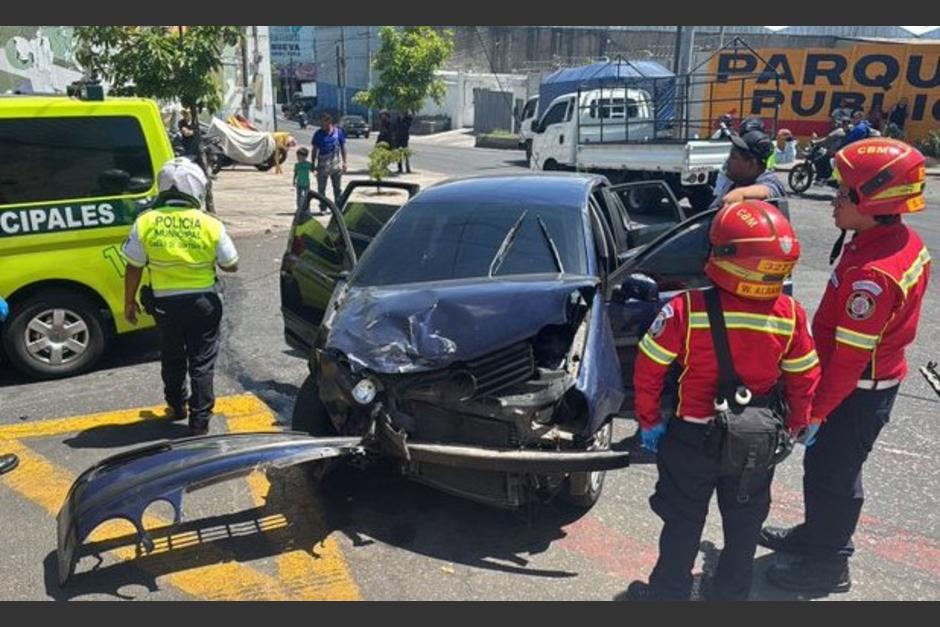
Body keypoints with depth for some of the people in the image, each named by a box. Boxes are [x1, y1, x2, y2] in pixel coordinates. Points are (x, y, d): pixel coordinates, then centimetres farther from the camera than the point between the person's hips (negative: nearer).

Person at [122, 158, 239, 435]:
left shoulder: (145, 223, -8)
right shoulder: (210, 225, -11)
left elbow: (134, 268, -2)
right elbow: (231, 265, -2)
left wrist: (129, 301, 10)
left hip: (165, 303, 2)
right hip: (203, 302, -1)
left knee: (172, 359, 22)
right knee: (202, 363, 7)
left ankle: (177, 407, 38)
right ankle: (199, 422, 9)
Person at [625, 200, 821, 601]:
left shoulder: (687, 310, -24)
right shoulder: (790, 315, -15)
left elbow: (648, 370, -16)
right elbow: (804, 379, -2)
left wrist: (649, 420, 0)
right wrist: (800, 425, 15)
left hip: (694, 439, -2)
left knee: (683, 522, 15)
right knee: (744, 523, 23)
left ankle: (668, 593, 29)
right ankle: (732, 593, 40)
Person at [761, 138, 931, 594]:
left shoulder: (872, 274, -32)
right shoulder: (905, 242, -1)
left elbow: (849, 357, -27)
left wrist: (815, 410, -17)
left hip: (856, 393, -9)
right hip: (877, 380, 9)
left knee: (832, 473, 8)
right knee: (824, 464, 23)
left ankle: (828, 565, 27)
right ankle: (816, 535, 43)